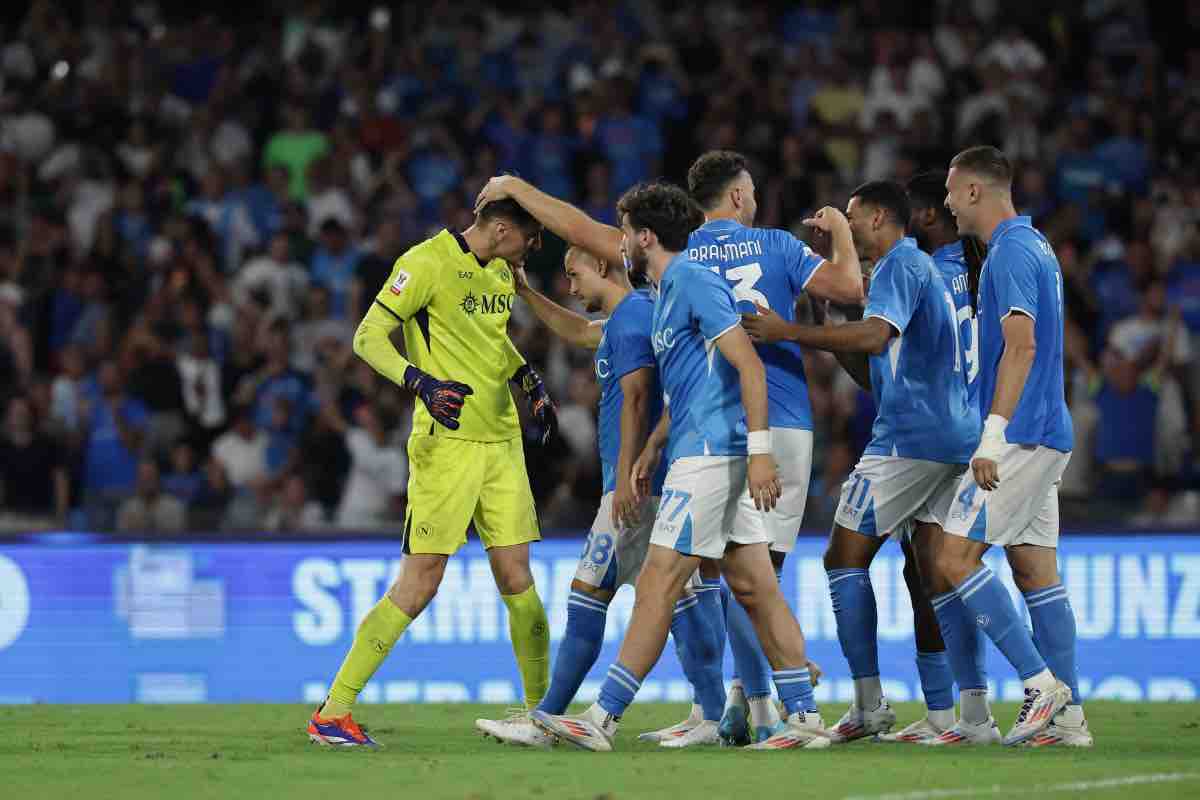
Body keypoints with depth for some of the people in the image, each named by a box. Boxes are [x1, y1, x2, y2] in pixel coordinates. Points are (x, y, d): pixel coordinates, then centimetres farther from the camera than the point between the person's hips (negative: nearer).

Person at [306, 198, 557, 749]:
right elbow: (367, 337, -14)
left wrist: (530, 382, 20)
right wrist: (422, 382, -28)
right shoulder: (428, 263, -12)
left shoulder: (502, 271, 13)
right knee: (417, 588, -8)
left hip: (503, 443, 7)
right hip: (446, 443, -7)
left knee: (517, 581, 6)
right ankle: (332, 714, -2)